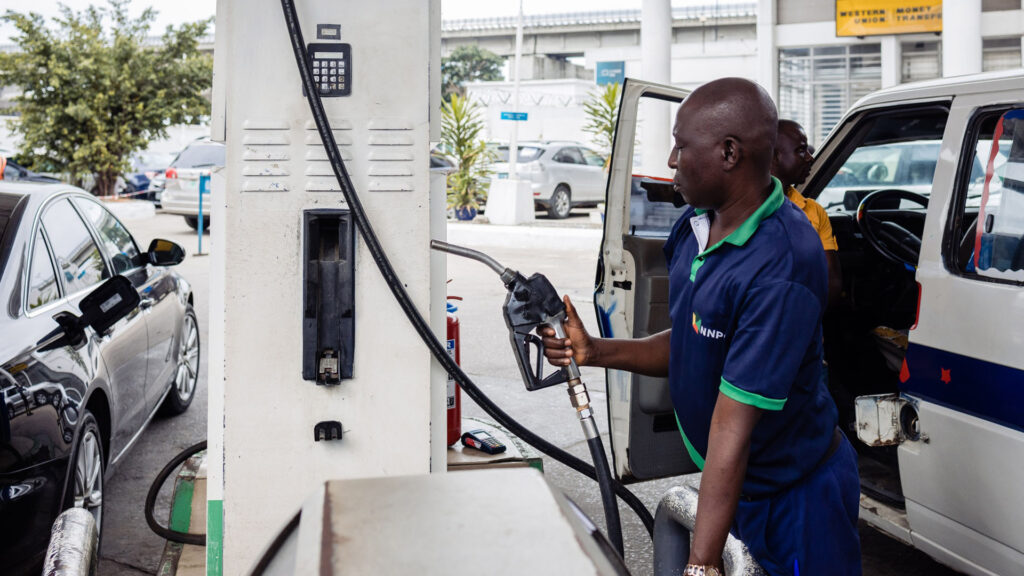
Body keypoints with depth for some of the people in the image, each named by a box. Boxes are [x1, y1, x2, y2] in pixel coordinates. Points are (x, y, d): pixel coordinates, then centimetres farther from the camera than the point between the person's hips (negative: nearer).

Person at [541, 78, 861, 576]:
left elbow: (733, 427, -33)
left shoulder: (780, 269, -31)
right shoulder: (696, 226, -3)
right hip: (727, 481, 8)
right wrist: (594, 351, -5)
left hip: (793, 497, -8)